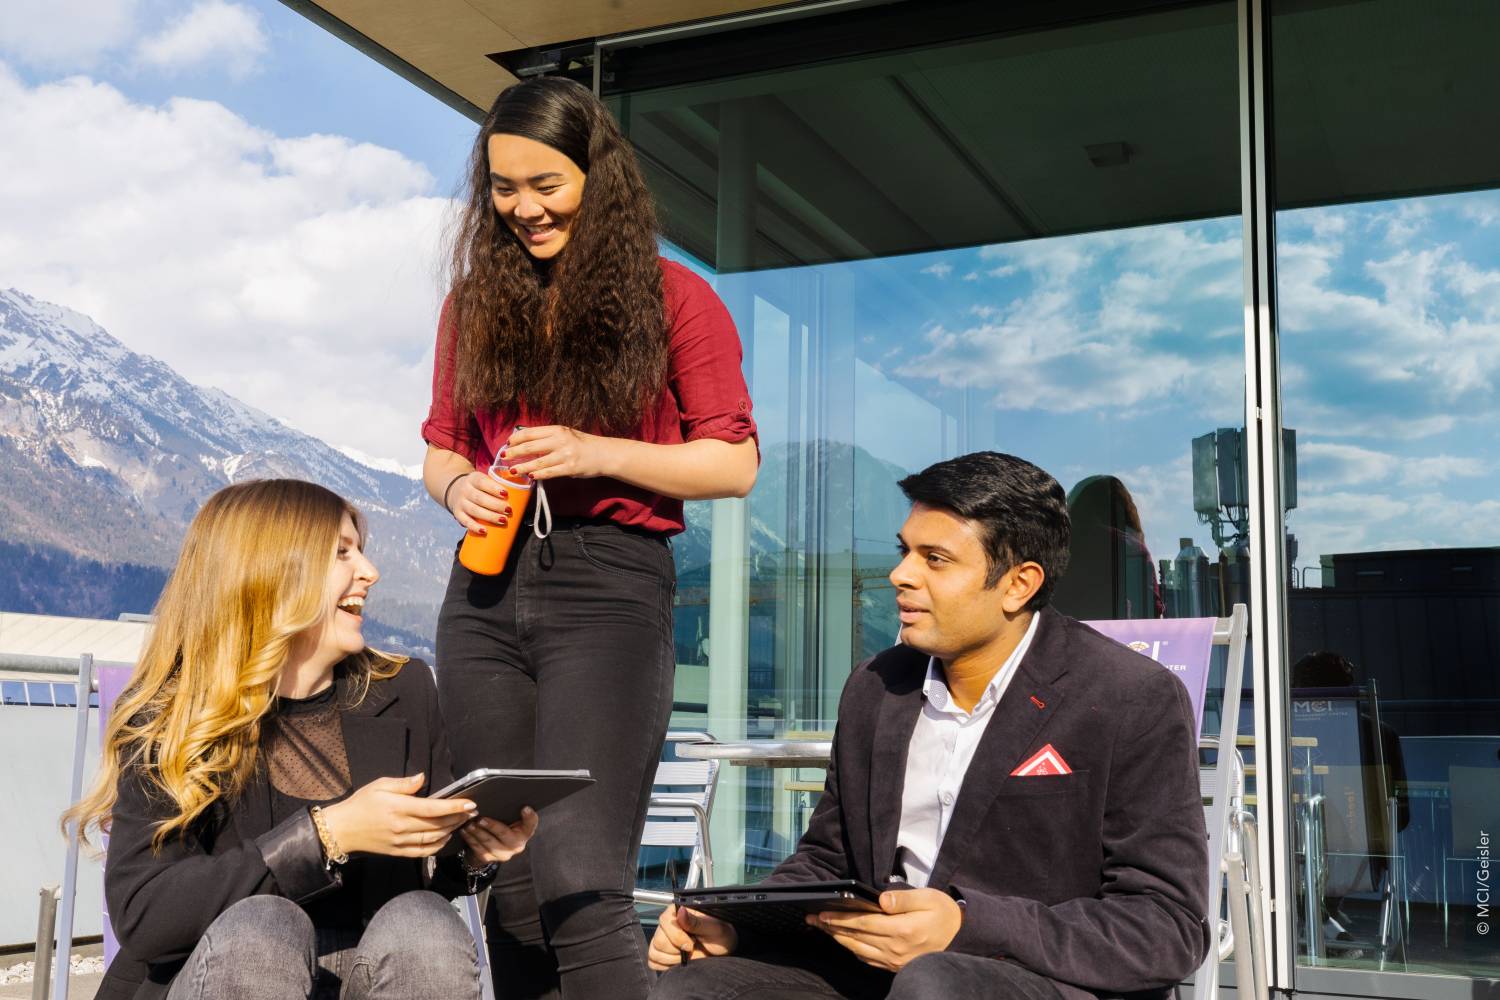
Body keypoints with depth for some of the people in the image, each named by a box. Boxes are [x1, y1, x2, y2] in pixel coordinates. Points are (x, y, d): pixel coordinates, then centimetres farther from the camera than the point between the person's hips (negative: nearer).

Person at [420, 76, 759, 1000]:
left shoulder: (674, 300, 1)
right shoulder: (476, 301, 15)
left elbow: (735, 464, 0)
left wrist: (597, 453, -12)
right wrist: (457, 486, -2)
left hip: (610, 586, -4)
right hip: (487, 590, 5)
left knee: (579, 881, -13)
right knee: (512, 889, 7)